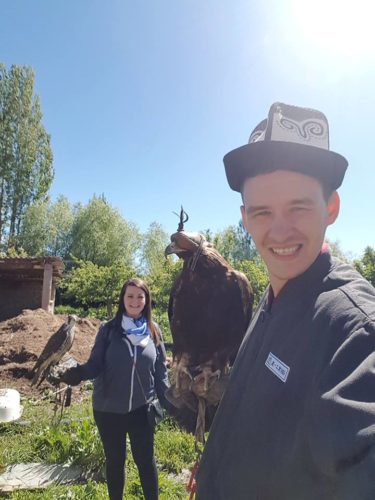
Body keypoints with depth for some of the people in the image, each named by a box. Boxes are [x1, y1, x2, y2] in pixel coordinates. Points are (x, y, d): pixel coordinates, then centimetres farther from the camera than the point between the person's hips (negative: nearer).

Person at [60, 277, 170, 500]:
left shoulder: (154, 331, -1)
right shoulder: (108, 329, -7)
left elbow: (161, 371, 4)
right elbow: (96, 364, -8)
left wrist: (168, 402, 1)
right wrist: (78, 372, -29)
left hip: (141, 407, 1)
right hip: (108, 408, 0)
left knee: (146, 459, 11)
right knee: (115, 460, 16)